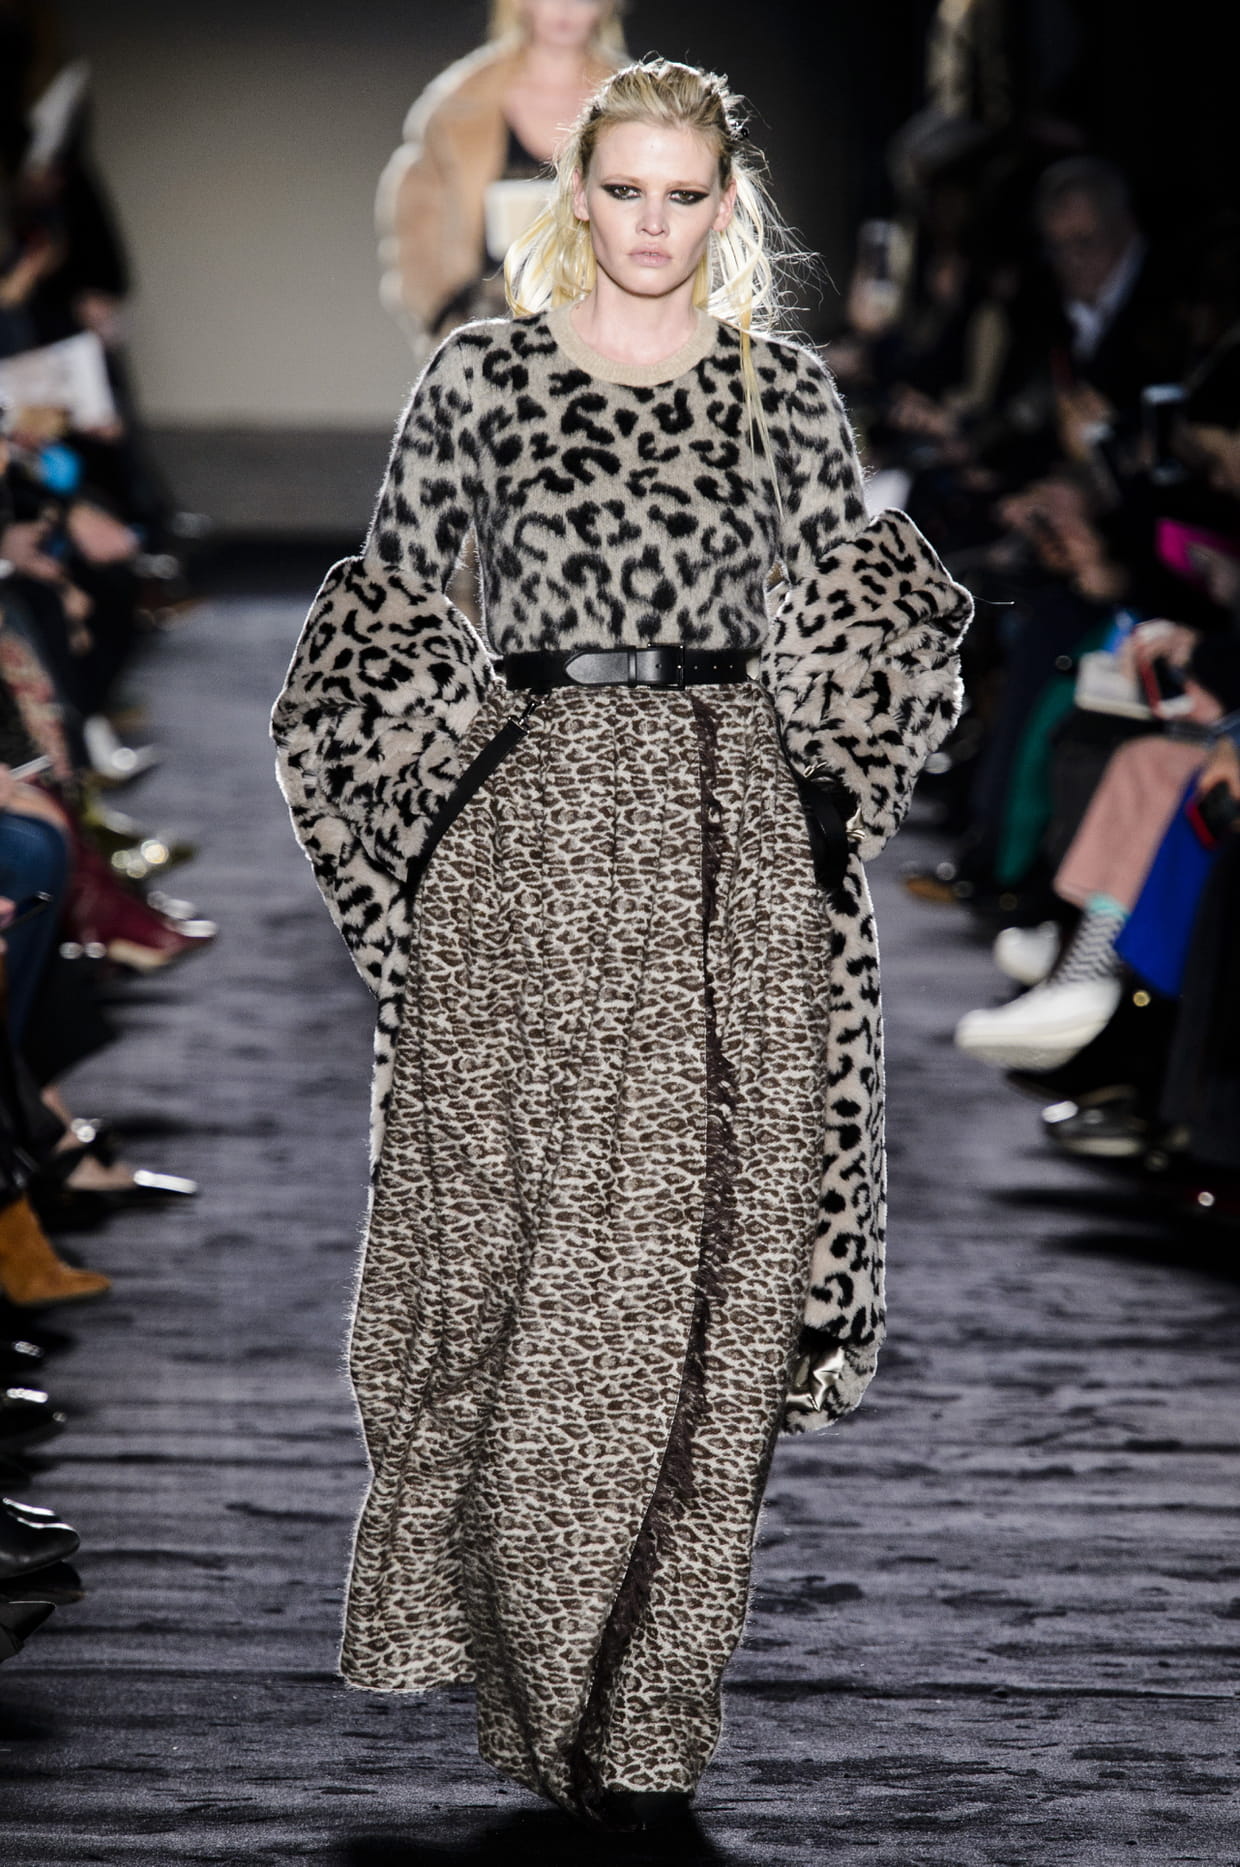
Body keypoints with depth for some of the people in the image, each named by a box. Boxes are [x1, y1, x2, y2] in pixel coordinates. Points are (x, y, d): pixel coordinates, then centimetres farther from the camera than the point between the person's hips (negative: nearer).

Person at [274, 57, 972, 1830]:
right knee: (526, 1253, -3)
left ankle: (652, 1709, 8)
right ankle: (538, 1671, 12)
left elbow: (861, 614, 13)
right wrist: (446, 746, -3)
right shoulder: (483, 373, 6)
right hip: (529, 838, -1)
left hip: (728, 843, 1)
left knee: (704, 1270, -1)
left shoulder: (781, 391, 9)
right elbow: (395, 607, 8)